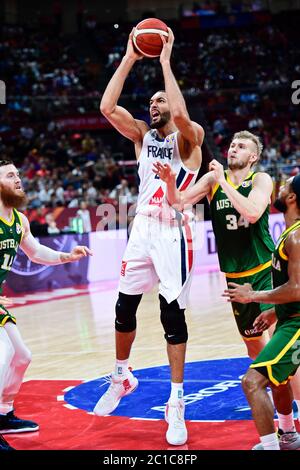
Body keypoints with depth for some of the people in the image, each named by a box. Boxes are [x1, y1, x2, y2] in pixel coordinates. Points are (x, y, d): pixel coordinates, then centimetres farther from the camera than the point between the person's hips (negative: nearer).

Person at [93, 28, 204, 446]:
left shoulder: (190, 137, -3)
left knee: (173, 315, -3)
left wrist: (165, 61, -20)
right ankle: (122, 377, 31)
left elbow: (181, 115, -28)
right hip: (143, 228, 5)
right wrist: (129, 59, -7)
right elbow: (107, 107, -4)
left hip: (174, 232, -5)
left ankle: (176, 403, 4)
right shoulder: (142, 135, 11)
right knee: (124, 307, 8)